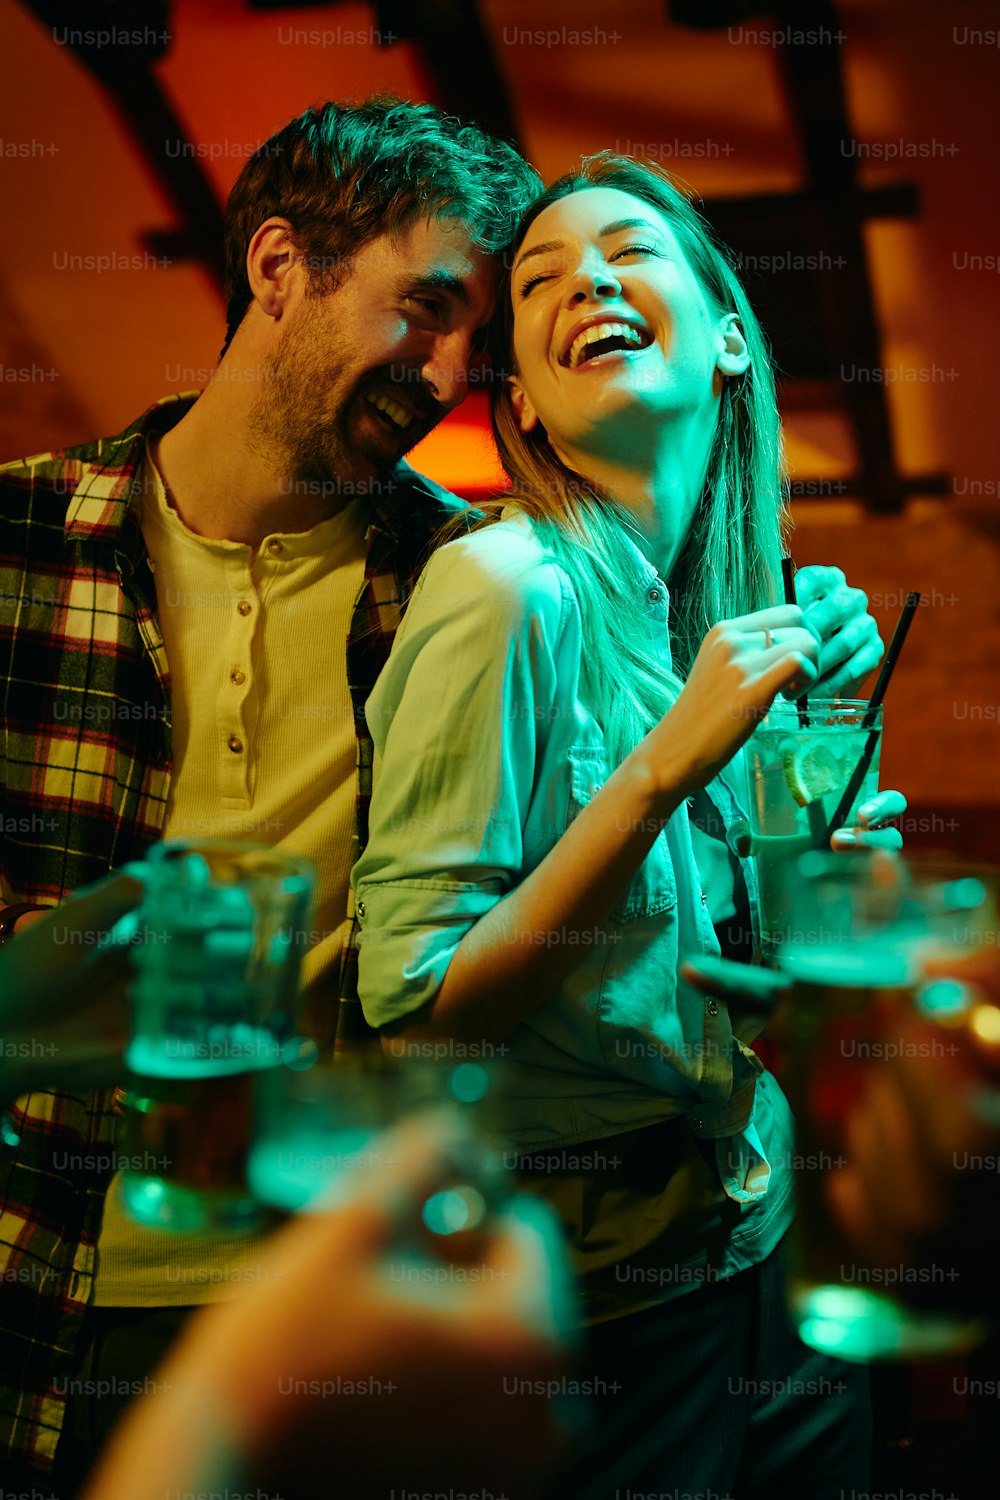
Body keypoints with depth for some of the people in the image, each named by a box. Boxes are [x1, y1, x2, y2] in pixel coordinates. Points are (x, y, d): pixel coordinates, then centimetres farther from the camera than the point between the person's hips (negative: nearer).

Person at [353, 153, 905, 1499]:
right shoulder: (511, 583, -20)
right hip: (593, 1304, -7)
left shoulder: (715, 602, 2)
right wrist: (668, 765, -28)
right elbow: (415, 1012, -23)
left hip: (759, 1236, 7)